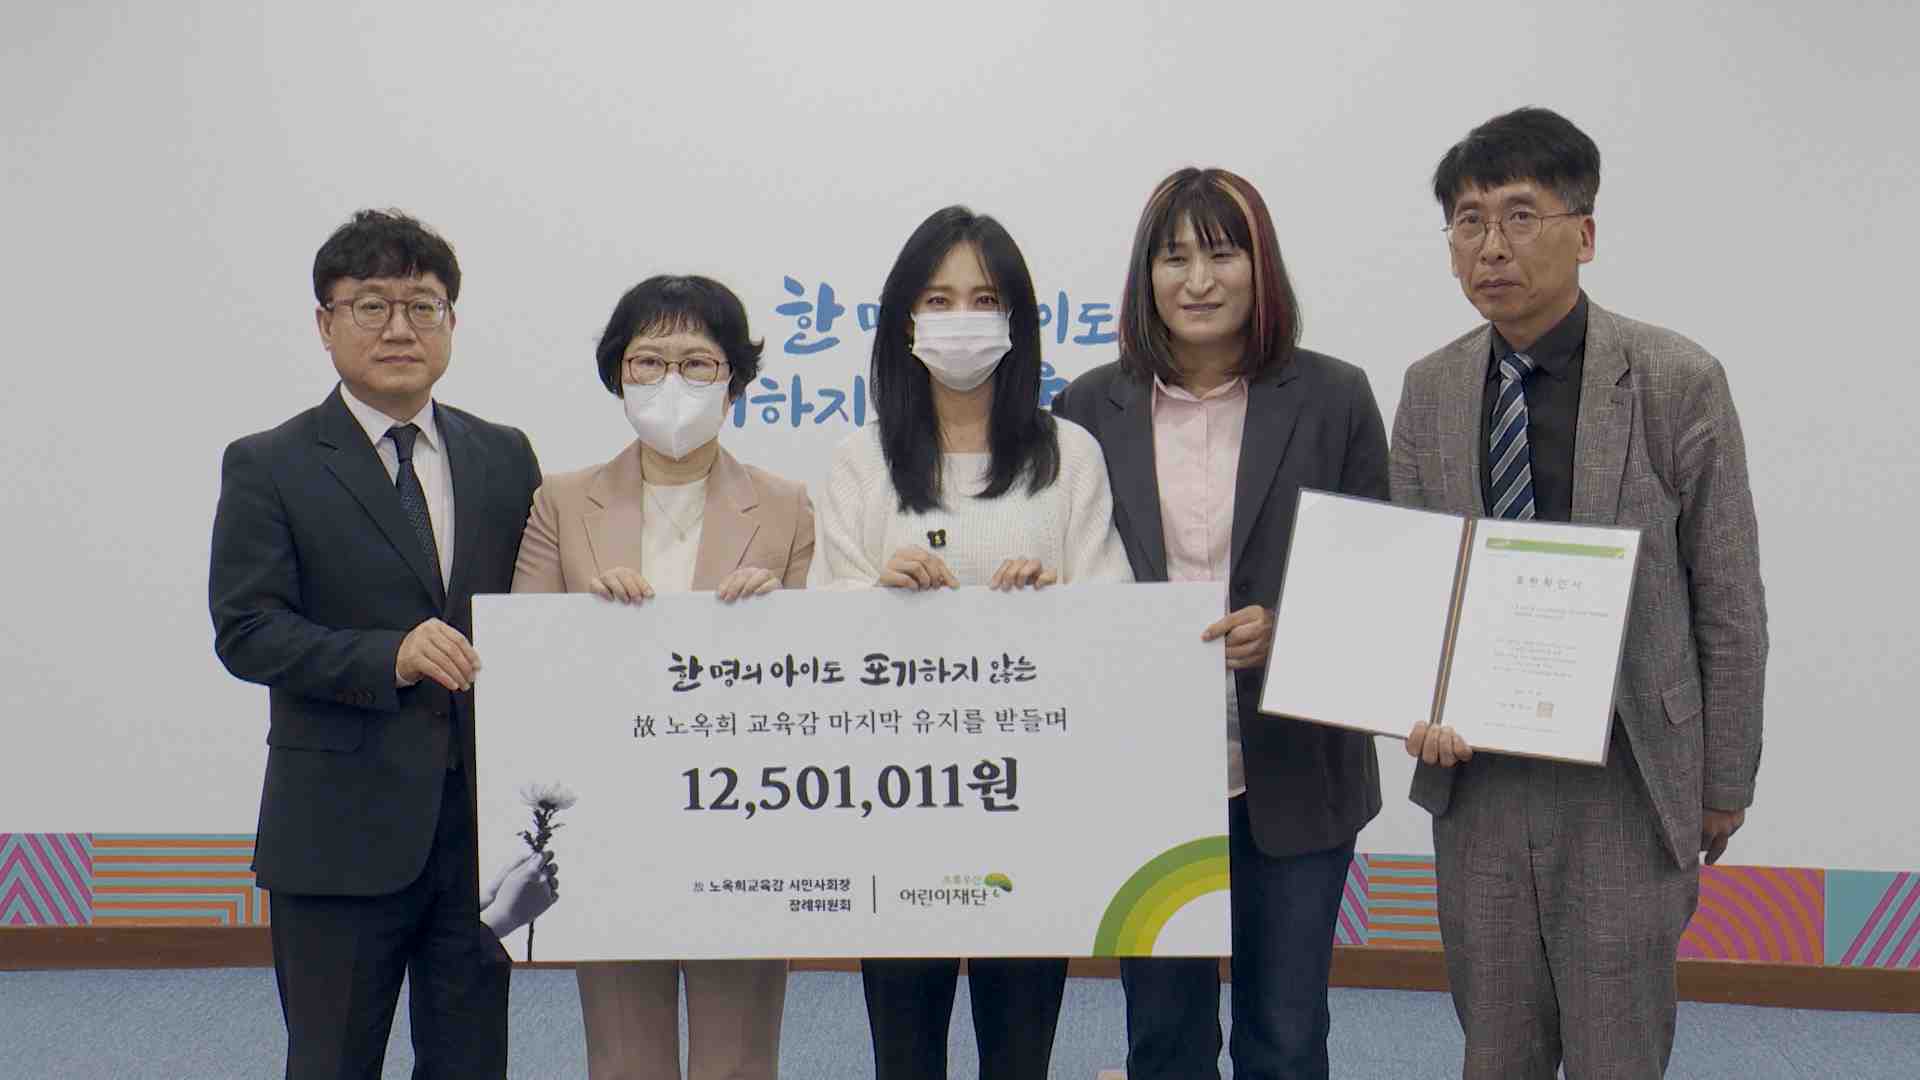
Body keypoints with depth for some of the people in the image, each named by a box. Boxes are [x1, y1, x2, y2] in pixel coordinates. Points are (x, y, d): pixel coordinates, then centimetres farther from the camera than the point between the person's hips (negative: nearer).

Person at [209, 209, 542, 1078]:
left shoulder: (505, 456, 10)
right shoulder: (268, 467, -1)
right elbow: (245, 630, -9)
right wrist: (389, 656, -23)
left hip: (483, 815, 4)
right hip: (342, 825, -3)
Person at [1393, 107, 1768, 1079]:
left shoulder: (1676, 381, -7)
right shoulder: (1430, 391, 4)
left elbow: (1728, 603, -3)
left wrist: (1725, 780, 0)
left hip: (1625, 783, -3)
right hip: (1474, 774, 4)